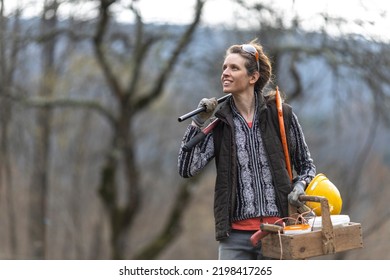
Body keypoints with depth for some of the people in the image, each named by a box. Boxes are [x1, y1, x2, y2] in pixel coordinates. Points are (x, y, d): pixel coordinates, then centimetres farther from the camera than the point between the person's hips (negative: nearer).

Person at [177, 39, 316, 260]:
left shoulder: (281, 115, 2)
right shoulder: (220, 121, 5)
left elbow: (306, 165, 12)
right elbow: (187, 169, -2)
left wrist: (299, 186, -8)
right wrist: (198, 123, -6)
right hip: (235, 235, 1)